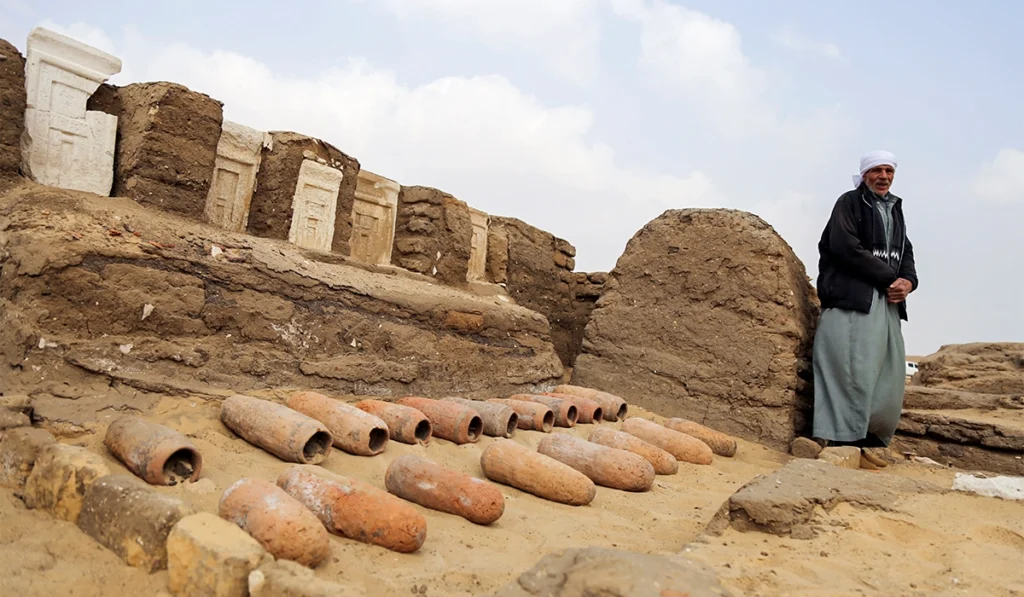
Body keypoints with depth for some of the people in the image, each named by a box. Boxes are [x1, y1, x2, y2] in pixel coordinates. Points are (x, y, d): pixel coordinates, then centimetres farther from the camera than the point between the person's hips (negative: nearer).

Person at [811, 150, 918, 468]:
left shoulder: (895, 209, 23)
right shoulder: (849, 202, 1)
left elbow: (905, 252, 20)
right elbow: (844, 246, -12)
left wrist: (908, 281, -3)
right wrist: (889, 278, -11)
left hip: (888, 301, 7)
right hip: (852, 297, -7)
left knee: (889, 373, 3)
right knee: (852, 369, -12)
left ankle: (869, 437, 12)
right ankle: (843, 440, -8)